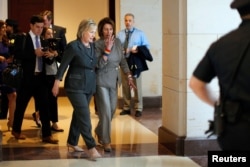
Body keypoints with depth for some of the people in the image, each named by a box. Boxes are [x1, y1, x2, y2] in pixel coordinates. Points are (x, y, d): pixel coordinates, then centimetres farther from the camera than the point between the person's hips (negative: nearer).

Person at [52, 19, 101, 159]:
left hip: (89, 86, 7)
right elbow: (63, 66, -10)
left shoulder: (93, 46, 7)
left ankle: (72, 142, 28)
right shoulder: (73, 46, -14)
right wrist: (57, 84, -8)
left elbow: (97, 64, 9)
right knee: (85, 116, -11)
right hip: (76, 86, -7)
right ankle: (91, 147, -10)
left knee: (79, 114, 15)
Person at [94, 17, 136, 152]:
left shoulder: (117, 42, 3)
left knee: (112, 110, 15)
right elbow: (99, 65, -20)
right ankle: (106, 141, 6)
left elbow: (123, 60, 10)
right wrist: (107, 50, -27)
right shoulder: (97, 44, -14)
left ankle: (99, 132, 39)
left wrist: (129, 76, 5)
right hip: (101, 81, -6)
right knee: (105, 111, -5)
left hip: (113, 80, 6)